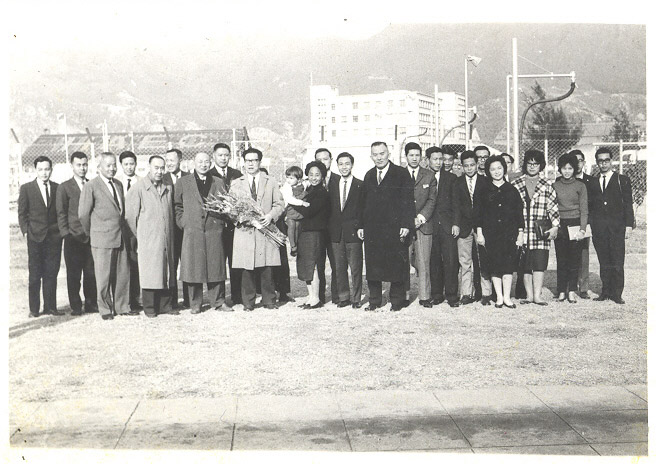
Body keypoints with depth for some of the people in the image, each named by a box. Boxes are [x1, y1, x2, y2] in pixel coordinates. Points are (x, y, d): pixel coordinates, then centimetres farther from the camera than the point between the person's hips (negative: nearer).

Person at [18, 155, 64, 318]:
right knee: (34, 275, 1)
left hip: (54, 237, 2)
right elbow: (21, 213, 4)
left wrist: (62, 230, 3)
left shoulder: (58, 188, 8)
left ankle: (50, 307, 12)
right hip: (35, 237, -2)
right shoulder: (26, 188, 3)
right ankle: (34, 309, 8)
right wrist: (26, 231, -5)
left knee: (51, 273, 4)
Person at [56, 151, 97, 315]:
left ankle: (91, 304, 14)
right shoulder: (64, 187, 5)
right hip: (73, 238, -2)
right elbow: (61, 214, 2)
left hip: (91, 237, 2)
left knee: (91, 273, 4)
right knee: (73, 274, 1)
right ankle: (75, 306, 8)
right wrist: (66, 233, -7)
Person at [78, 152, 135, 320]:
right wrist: (91, 233, 3)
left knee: (123, 274, 10)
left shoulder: (118, 185, 14)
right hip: (102, 239, -6)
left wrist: (124, 230, 14)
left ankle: (122, 307, 21)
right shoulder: (91, 187, -7)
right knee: (103, 276, 2)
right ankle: (105, 309, 14)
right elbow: (83, 214, -5)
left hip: (120, 237, 6)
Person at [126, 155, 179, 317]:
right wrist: (139, 235, 2)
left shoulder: (168, 188, 12)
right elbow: (130, 216, -2)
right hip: (148, 240, -5)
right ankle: (149, 307, 6)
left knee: (167, 272, 7)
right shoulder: (138, 189, -4)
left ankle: (165, 305, 15)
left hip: (167, 239, 5)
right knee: (150, 272, -3)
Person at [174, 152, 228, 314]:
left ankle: (218, 301, 13)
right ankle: (195, 304, 9)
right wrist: (182, 222, -1)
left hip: (214, 229, 2)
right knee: (193, 267, 0)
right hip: (192, 231, -1)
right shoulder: (183, 182, 8)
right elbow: (177, 205, 9)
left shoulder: (218, 183, 13)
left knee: (216, 266, 3)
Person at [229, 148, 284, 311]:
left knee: (267, 268, 0)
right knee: (247, 269, -2)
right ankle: (248, 302, 7)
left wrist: (270, 215, -8)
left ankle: (269, 300, 10)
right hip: (245, 230, 0)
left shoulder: (271, 183, 14)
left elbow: (279, 204, 10)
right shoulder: (235, 184, 14)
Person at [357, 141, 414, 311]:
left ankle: (396, 300, 11)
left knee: (396, 265, 0)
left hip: (394, 228, -4)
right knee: (372, 265, 6)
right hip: (372, 230, 4)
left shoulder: (401, 174, 0)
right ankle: (374, 301, 16)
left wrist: (406, 225, -13)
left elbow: (408, 201, -5)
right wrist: (361, 225, 11)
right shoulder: (369, 176, 15)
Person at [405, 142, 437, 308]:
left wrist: (420, 218, -8)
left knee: (423, 262, -1)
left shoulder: (429, 176, 10)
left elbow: (432, 200, 5)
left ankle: (425, 296, 5)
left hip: (424, 224, 1)